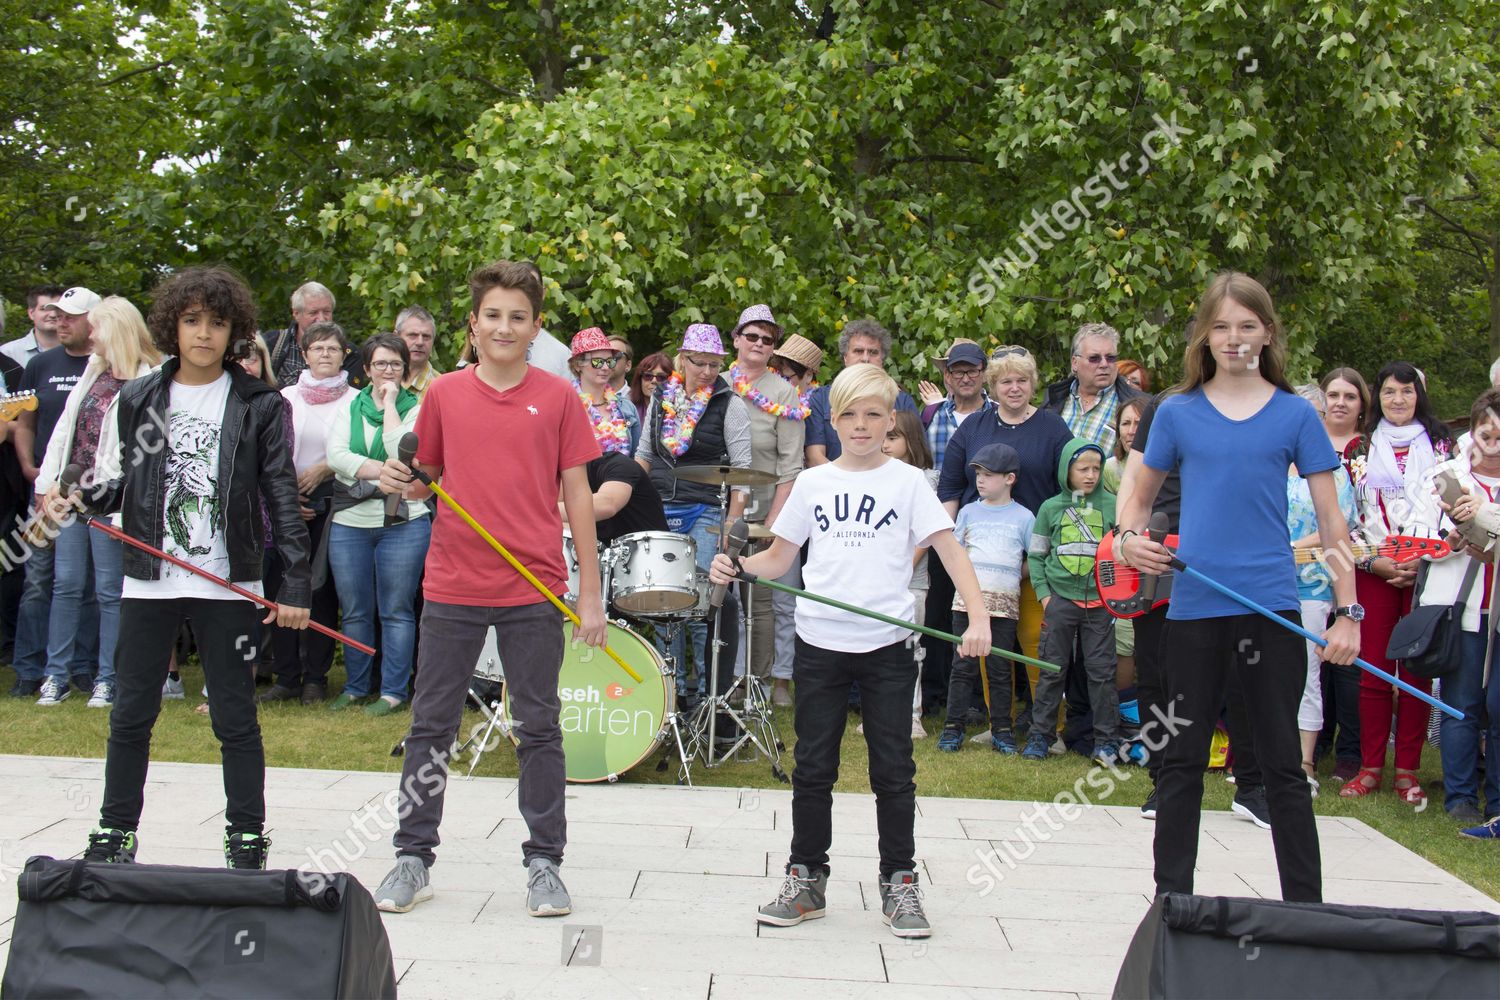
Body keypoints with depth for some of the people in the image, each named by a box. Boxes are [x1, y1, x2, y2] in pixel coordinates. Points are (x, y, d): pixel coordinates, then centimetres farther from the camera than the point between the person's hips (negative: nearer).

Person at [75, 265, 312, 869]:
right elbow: (117, 484, 13)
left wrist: (295, 584, -8)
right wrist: (78, 498, -9)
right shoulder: (138, 399, 7)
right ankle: (115, 837, 22)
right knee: (130, 715, 9)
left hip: (229, 586, -2)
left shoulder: (259, 405, 0)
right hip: (149, 581, 3)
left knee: (235, 719, 3)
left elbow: (282, 497, -2)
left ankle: (247, 842, 13)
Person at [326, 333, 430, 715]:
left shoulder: (415, 408, 2)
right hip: (349, 522, 3)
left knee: (396, 611, 2)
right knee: (355, 612, 11)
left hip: (403, 523, -3)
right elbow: (335, 456, -5)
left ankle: (393, 691, 9)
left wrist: (390, 403, -9)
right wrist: (386, 473, -14)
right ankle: (355, 686, 23)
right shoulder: (350, 406, 9)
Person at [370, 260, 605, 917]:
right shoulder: (444, 394, 5)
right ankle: (414, 857, 19)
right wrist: (402, 482, -11)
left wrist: (590, 592, 0)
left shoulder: (558, 398, 1)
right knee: (431, 724, 7)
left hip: (534, 590, -1)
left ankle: (544, 862, 16)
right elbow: (425, 481, 13)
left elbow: (576, 494, 3)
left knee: (539, 727, 6)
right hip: (452, 587, 2)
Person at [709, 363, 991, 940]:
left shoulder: (907, 482, 1)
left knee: (893, 771, 5)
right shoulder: (812, 483, 8)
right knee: (813, 768, 8)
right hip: (819, 643, 2)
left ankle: (899, 883, 16)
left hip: (887, 644, -2)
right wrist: (738, 566, -8)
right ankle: (806, 880, 20)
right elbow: (780, 557, 12)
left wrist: (978, 616, -20)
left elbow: (949, 547, -7)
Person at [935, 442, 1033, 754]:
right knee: (963, 665, 2)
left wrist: (1010, 575, -2)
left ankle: (1001, 729, 12)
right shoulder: (968, 512, 10)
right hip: (968, 598, 1)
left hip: (1004, 602, -1)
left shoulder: (1023, 517, 4)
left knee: (999, 668, 4)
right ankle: (953, 726, 8)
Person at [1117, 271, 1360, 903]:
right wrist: (1129, 538, -8)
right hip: (1194, 607, 1)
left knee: (1283, 763, 5)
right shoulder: (1177, 412, 5)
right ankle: (1171, 898, 20)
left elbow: (1330, 520, 3)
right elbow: (1139, 498, 15)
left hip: (1271, 609, -1)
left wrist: (1347, 610, -3)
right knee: (1183, 759, 9)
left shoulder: (1295, 414, 2)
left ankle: (1305, 908, 13)